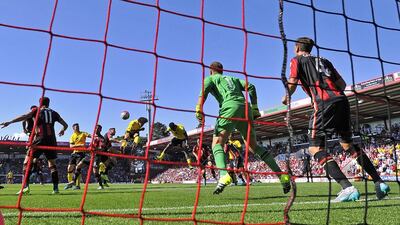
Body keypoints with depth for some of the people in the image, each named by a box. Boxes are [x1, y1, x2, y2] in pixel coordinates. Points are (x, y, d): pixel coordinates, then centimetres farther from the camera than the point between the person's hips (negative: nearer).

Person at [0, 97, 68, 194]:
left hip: (40, 138, -3)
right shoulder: (54, 113, 19)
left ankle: (26, 187, -6)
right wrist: (62, 130, 42)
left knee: (27, 161, 6)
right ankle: (56, 188, 5)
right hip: (52, 140, 3)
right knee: (52, 164, 11)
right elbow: (65, 125, 21)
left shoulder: (37, 110, 12)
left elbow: (25, 116, -6)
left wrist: (10, 122, -10)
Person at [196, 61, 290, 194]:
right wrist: (255, 109, 17)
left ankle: (224, 175, -31)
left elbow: (204, 90, -1)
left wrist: (199, 110, -12)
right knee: (254, 146, 13)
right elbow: (250, 87, 20)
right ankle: (282, 175, 7)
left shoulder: (210, 78, 21)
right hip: (245, 108, 5)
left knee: (217, 144, -5)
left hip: (230, 108, -5)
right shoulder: (232, 78, 35)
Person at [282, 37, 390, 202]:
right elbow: (342, 84, 22)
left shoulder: (297, 60, 12)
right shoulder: (324, 61, 27)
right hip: (341, 100, 7)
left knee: (315, 147, -6)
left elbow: (292, 84, -2)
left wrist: (285, 98, 17)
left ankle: (348, 188, -20)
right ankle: (379, 183, 17)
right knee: (348, 144, 19)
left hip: (324, 104, -7)